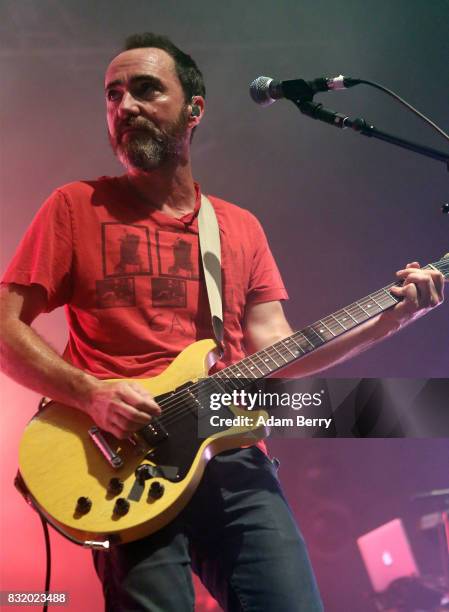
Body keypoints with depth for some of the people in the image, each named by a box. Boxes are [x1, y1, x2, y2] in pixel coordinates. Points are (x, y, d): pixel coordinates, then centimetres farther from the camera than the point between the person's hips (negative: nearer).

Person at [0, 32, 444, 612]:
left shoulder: (242, 227, 16)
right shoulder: (77, 206, 5)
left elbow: (276, 350, 10)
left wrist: (392, 316, 1)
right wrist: (90, 393, -14)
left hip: (235, 460, 3)